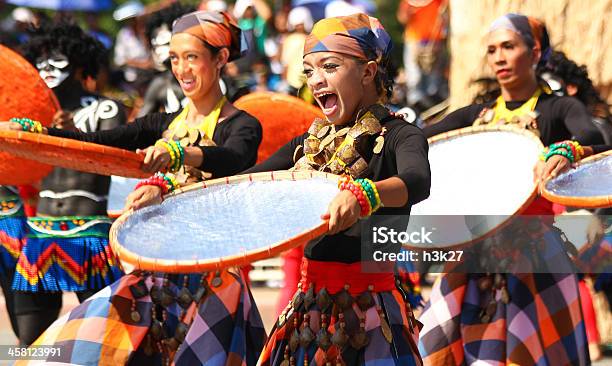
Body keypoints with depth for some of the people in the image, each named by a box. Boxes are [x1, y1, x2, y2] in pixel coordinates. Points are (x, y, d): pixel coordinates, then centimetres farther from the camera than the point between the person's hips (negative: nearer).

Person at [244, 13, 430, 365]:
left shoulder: (397, 136, -7)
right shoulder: (310, 143, 12)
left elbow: (418, 181, -29)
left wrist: (363, 195, -50)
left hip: (369, 308, -6)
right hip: (310, 306, 6)